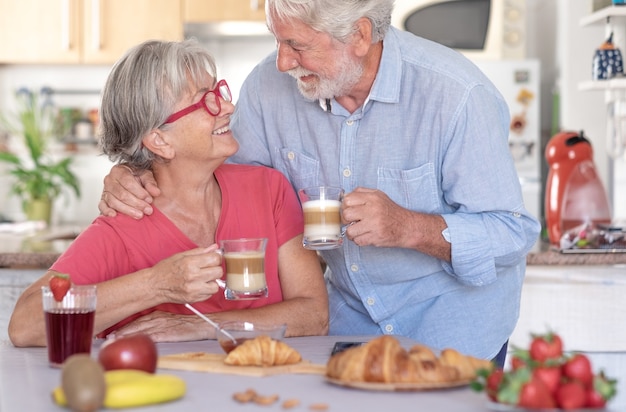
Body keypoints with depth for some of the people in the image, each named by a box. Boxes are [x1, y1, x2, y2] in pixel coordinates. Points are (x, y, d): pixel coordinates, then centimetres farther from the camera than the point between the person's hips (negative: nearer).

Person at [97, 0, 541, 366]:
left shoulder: (458, 95, -24)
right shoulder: (270, 85, -11)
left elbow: (513, 232, -22)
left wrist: (407, 227, -37)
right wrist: (136, 179, -16)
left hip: (455, 306, -3)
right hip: (350, 310, 4)